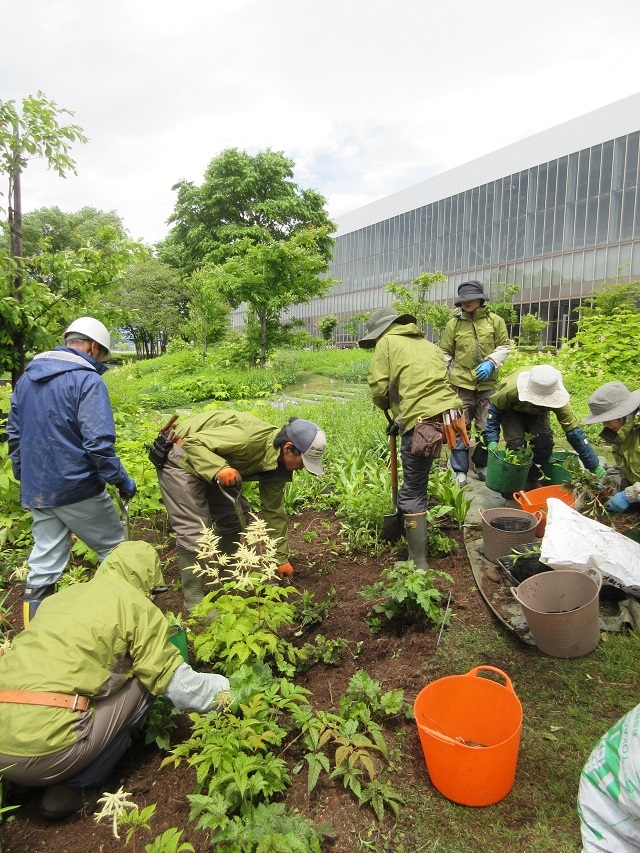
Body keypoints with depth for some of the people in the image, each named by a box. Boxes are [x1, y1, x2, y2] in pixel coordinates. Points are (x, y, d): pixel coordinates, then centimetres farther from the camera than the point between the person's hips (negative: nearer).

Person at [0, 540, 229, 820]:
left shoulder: (59, 596, 18)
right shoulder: (136, 606, -1)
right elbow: (178, 684, 3)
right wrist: (230, 689, 21)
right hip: (45, 749, -7)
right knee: (143, 681, 10)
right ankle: (74, 787, 7)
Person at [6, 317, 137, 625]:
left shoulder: (26, 378, 10)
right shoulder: (87, 380, -15)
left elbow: (14, 433, 17)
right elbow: (98, 443, -22)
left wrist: (24, 475, 26)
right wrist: (122, 480, -11)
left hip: (36, 491, 7)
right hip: (78, 489, -7)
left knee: (44, 561, 15)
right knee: (114, 552, 12)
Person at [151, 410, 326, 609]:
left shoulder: (278, 467, -7)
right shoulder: (249, 438, -35)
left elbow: (274, 511, 2)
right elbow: (192, 442, -31)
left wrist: (282, 559, 6)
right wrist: (219, 468, -48)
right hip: (182, 459, -8)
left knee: (237, 515, 9)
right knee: (194, 530, -13)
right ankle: (194, 601, 1)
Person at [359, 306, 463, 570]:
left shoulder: (387, 342, 6)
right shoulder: (429, 345, 26)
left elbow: (379, 387, -1)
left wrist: (387, 407, 21)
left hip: (422, 423, -7)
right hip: (451, 416, 7)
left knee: (412, 493, 2)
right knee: (415, 486, 25)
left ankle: (419, 563, 8)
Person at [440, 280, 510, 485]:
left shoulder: (495, 321, 4)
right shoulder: (454, 324, 3)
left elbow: (504, 347, 7)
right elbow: (445, 353, 7)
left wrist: (491, 363, -11)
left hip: (487, 383, 1)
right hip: (461, 383, -1)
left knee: (487, 427, 9)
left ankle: (482, 466, 27)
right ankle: (460, 471, 12)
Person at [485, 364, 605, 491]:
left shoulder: (558, 400, -36)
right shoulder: (511, 389, -43)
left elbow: (574, 432, -31)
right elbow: (494, 410, -24)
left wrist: (595, 467, -30)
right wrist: (492, 441, -34)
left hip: (537, 414, 2)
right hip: (512, 410, -2)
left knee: (544, 443, -21)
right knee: (516, 444, -24)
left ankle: (531, 481, 3)